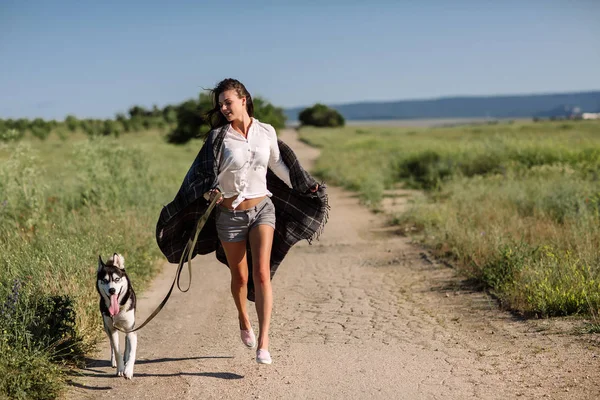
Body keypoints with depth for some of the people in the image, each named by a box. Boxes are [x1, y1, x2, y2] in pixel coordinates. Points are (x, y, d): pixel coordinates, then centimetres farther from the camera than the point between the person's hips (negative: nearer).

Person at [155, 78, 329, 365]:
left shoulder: (266, 132, 0)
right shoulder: (219, 137, -6)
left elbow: (278, 165, 17)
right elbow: (205, 174, -6)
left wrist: (305, 186, 25)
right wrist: (209, 193, -27)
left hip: (263, 209, 1)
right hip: (229, 214, 0)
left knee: (261, 273, -14)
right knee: (240, 276, 11)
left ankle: (263, 341, -15)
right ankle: (243, 318, 42)